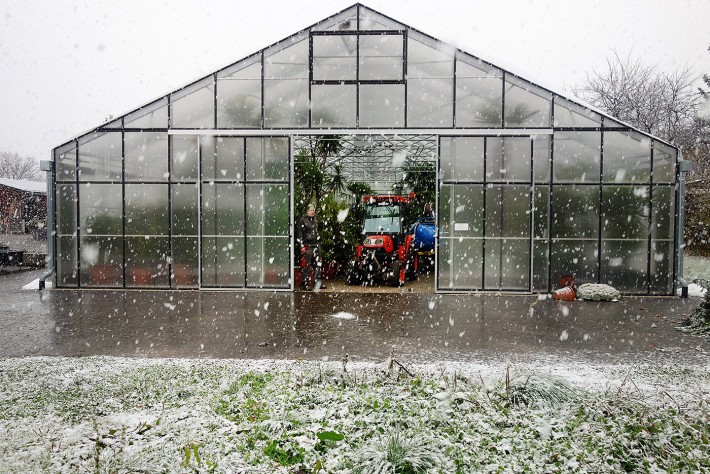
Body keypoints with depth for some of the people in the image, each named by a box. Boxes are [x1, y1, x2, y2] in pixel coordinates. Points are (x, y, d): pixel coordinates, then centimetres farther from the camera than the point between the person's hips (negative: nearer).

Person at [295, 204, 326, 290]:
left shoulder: (315, 220, 17)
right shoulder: (302, 220, -6)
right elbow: (299, 234, -9)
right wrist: (301, 246, -14)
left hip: (316, 245, 7)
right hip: (307, 246, -7)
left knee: (318, 264, 9)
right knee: (306, 266, -4)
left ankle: (317, 283, 18)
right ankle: (304, 284, 3)